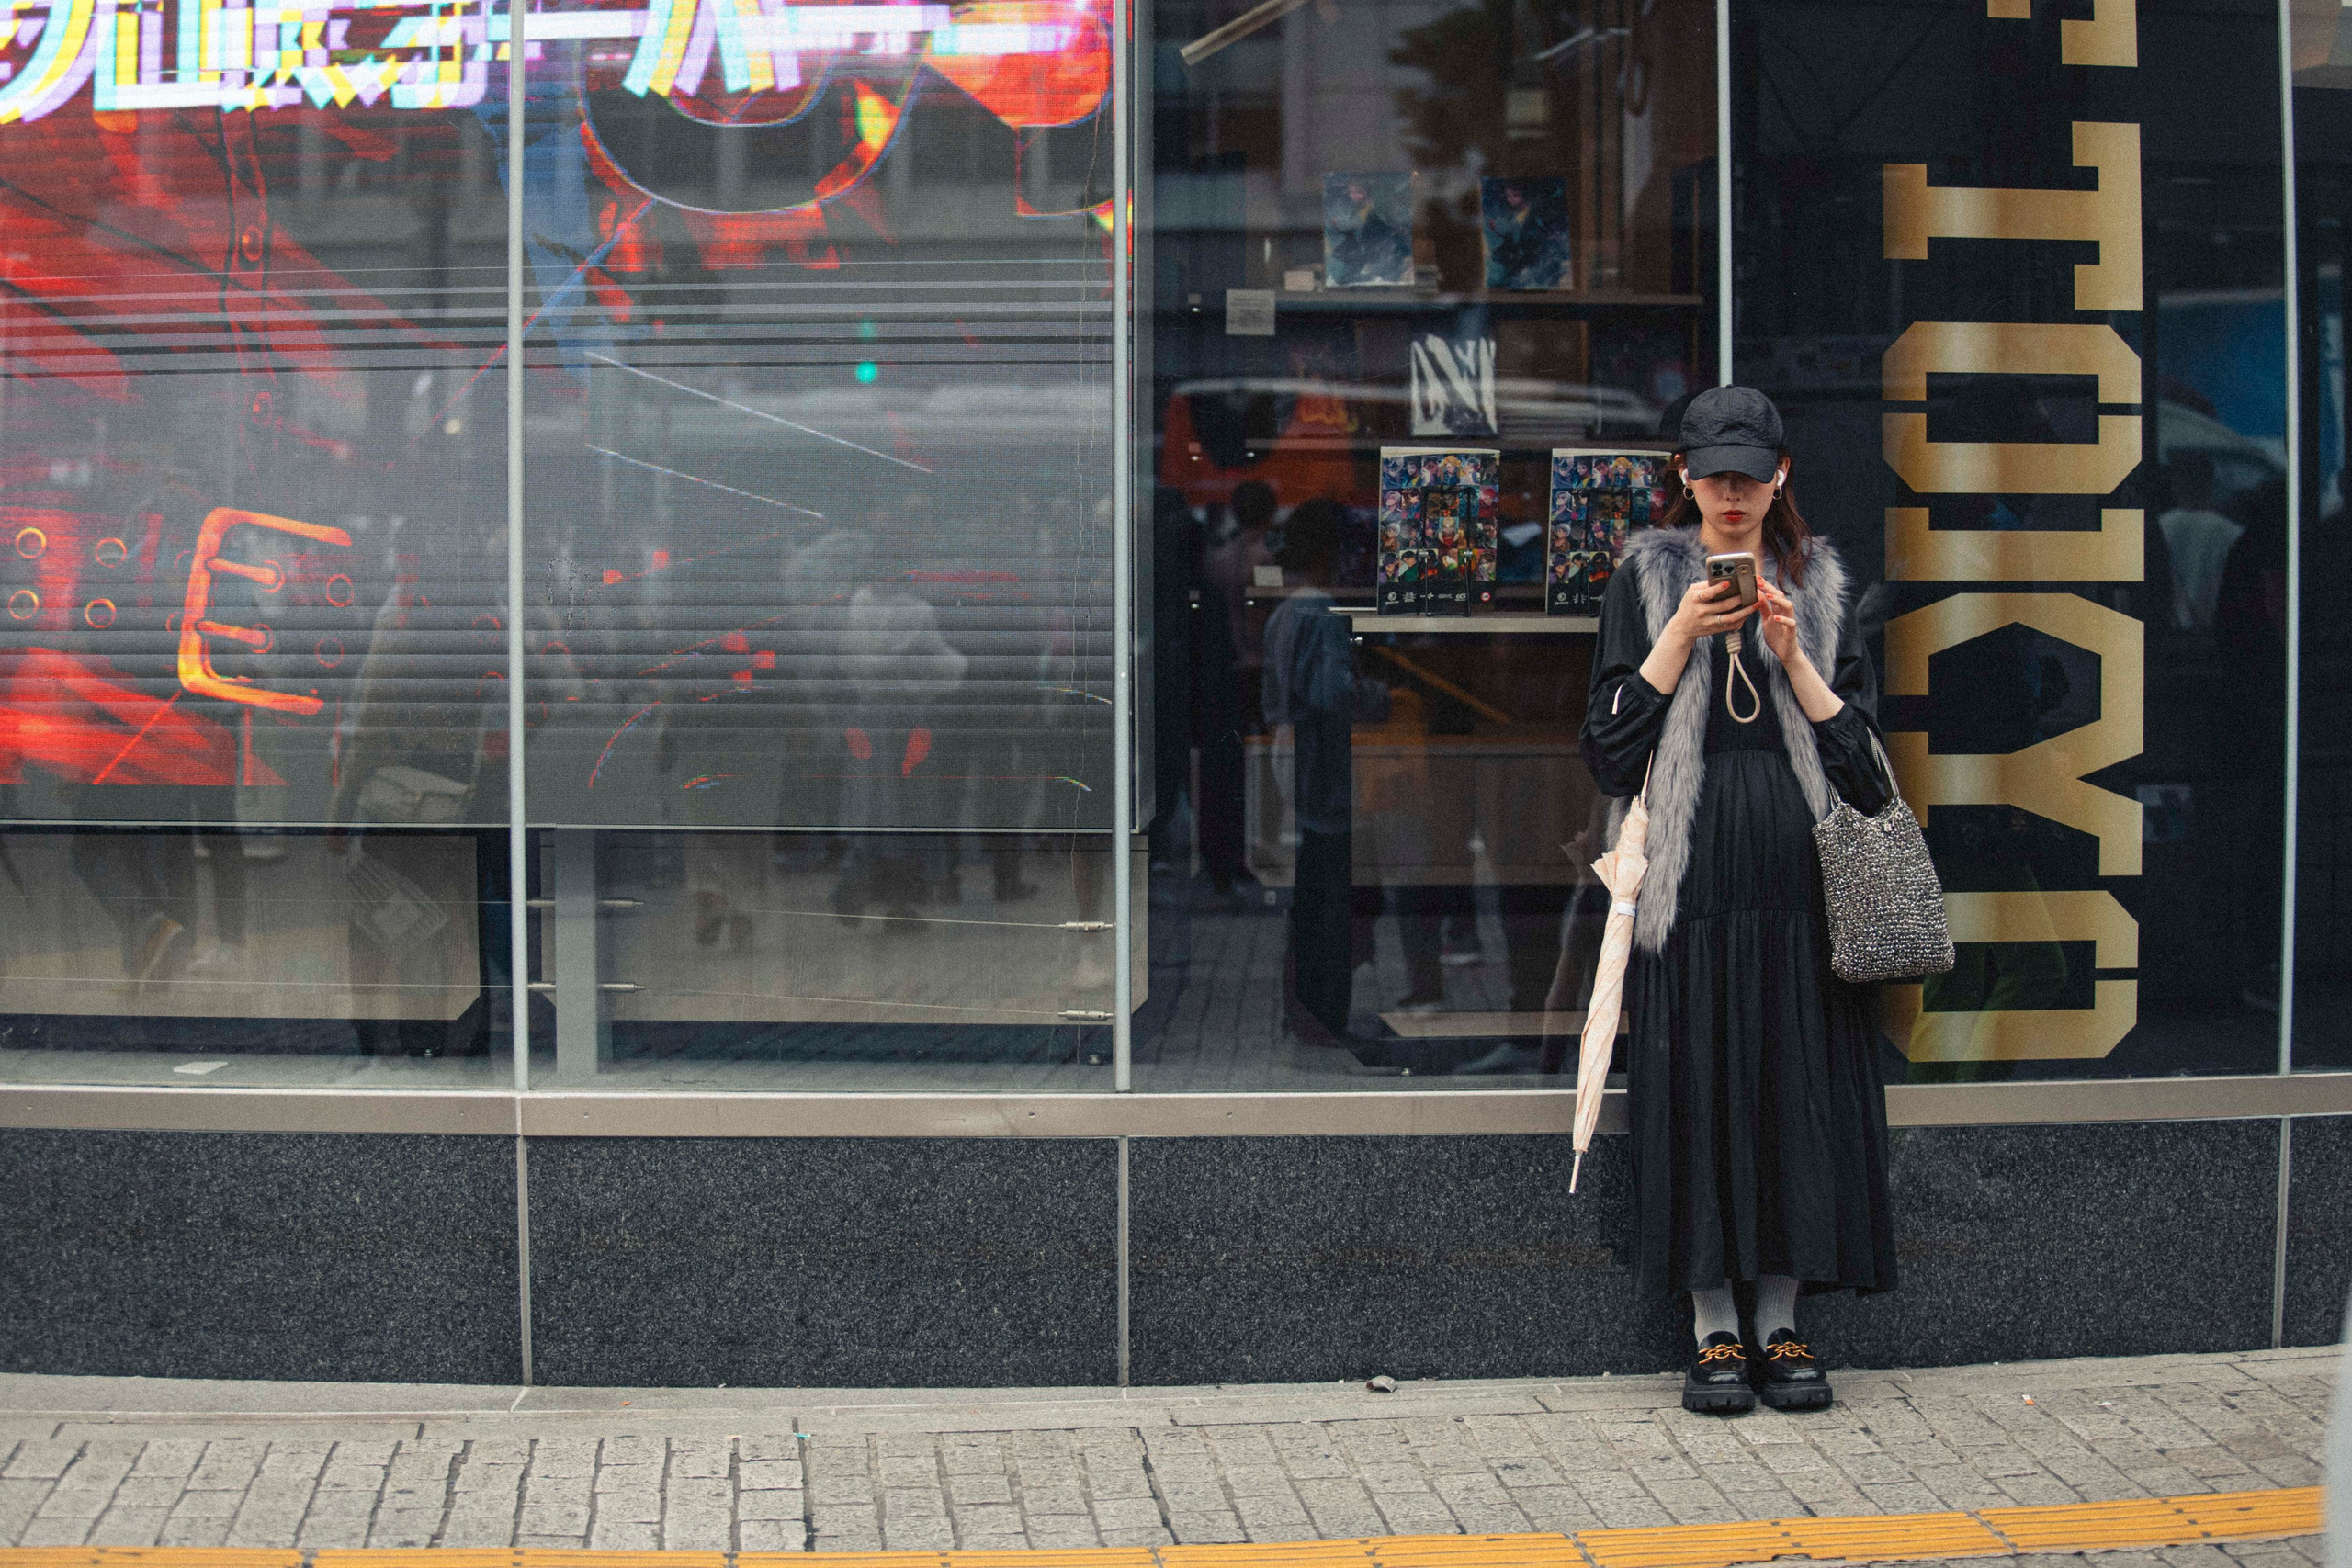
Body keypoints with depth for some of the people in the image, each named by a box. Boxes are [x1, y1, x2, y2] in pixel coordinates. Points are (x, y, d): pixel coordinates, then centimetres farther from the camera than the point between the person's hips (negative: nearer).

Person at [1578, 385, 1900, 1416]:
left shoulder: (1818, 586, 12)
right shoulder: (1647, 579, 6)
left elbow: (1859, 756, 6)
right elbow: (1610, 752, -1)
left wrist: (1792, 655, -7)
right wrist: (1681, 639, -9)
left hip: (1799, 874, 2)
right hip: (1692, 879, -2)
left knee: (1798, 1088, 1)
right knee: (1698, 1089, -3)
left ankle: (1782, 1327, 11)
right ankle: (1714, 1332, 7)